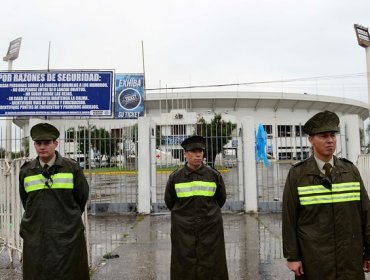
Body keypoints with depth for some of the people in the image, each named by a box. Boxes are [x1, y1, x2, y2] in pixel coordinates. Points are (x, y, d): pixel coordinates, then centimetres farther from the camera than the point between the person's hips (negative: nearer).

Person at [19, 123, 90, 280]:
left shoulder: (72, 168, -3)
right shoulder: (26, 171, 3)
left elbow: (82, 196, 7)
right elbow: (25, 201, 15)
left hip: (68, 236, -2)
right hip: (36, 236, 2)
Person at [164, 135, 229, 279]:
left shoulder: (214, 175, -2)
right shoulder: (175, 177, -2)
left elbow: (221, 199, 14)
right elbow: (169, 201, 13)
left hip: (211, 230, 0)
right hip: (183, 231, 0)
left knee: (211, 268, 5)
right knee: (185, 268, 5)